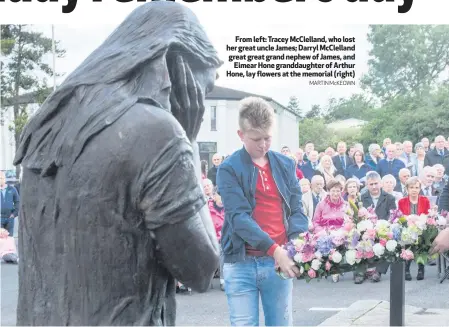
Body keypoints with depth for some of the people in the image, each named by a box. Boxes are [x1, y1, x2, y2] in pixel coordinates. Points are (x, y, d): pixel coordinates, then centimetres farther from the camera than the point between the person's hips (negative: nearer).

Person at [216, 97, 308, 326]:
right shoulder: (229, 169, -4)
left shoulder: (286, 165, 9)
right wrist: (274, 249, -25)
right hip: (241, 264, -3)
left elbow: (296, 209, 7)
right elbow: (238, 216, -14)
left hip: (280, 261, 3)